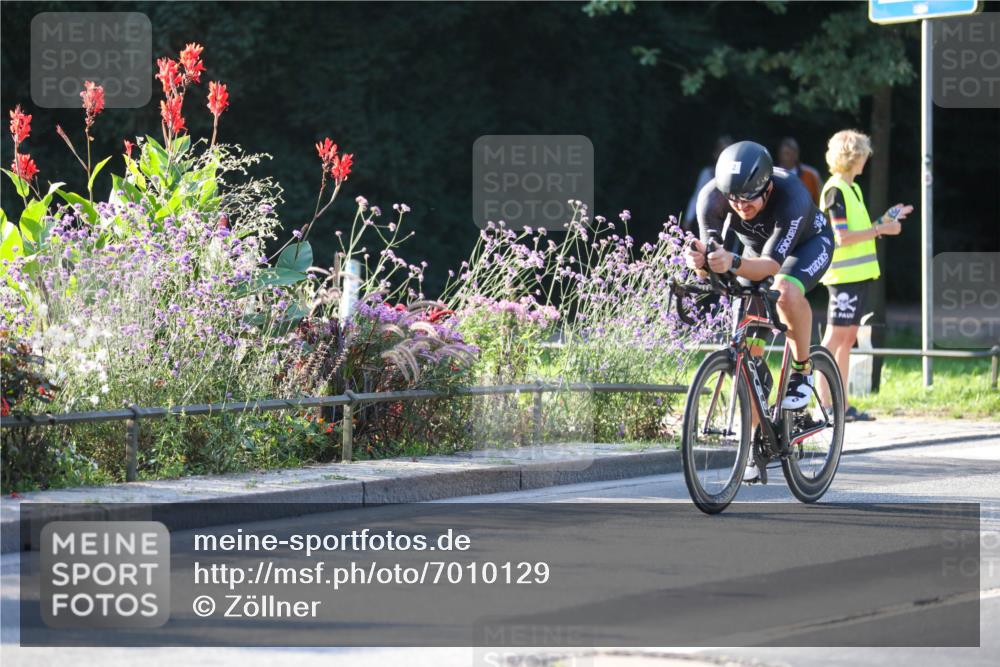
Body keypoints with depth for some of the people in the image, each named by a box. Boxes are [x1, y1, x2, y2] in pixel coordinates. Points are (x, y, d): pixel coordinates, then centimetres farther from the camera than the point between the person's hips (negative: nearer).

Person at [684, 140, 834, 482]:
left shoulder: (791, 196, -40)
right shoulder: (712, 197, -30)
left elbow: (772, 264, -44)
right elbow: (712, 255, -28)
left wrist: (732, 264, -63)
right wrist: (699, 260, -52)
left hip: (807, 244, -4)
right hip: (756, 249, 4)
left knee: (785, 289, -38)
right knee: (747, 346, -7)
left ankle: (802, 371, -14)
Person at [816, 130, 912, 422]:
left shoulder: (852, 188, 18)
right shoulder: (835, 190, -12)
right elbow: (842, 237, -19)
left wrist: (885, 220, 13)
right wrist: (880, 230, -15)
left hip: (859, 275, 10)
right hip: (843, 275, -10)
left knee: (848, 338, 9)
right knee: (835, 337, -9)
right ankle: (824, 403, -9)